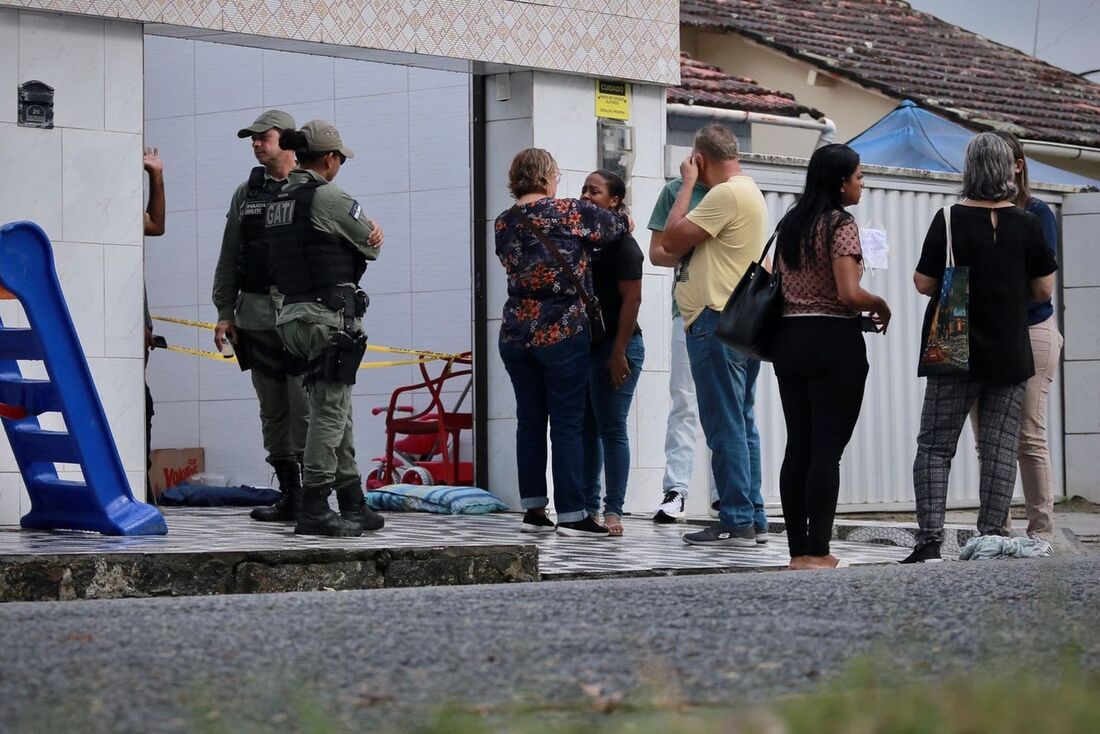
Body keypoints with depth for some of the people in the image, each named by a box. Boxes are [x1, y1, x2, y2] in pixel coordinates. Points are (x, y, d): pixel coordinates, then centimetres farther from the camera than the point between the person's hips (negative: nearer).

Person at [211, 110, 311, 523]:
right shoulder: (245, 194, 15)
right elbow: (228, 259, 16)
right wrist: (225, 312, 12)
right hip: (256, 315, 5)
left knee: (305, 408, -9)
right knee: (272, 411, 8)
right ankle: (289, 497, 14)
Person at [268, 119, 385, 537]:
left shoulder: (277, 201, 15)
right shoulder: (327, 197, -11)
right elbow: (372, 246, -1)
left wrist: (365, 235, 3)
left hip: (291, 314, 9)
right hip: (328, 314, -9)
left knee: (338, 412, 15)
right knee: (329, 412, -7)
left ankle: (353, 506, 20)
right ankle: (314, 510, -10)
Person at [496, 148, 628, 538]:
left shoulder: (503, 224, 5)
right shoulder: (570, 213, -9)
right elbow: (618, 225, 3)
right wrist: (622, 219, 28)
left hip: (516, 335, 5)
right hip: (563, 333, -5)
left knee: (529, 422, 10)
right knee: (567, 424, -1)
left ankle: (533, 510, 13)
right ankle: (572, 515, -1)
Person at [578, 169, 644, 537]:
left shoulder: (621, 243, -10)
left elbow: (631, 299, -15)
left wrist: (619, 352, -20)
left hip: (615, 347, -8)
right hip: (584, 345, 8)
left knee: (611, 429, -5)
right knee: (585, 428, 10)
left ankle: (613, 510, -1)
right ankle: (588, 507, 16)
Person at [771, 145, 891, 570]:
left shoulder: (790, 224, 13)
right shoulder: (841, 224, -10)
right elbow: (849, 293, -18)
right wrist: (882, 307, -1)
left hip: (788, 338, 7)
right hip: (833, 342, -7)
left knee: (797, 446, 8)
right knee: (827, 448, -4)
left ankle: (798, 551, 10)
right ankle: (818, 552, -4)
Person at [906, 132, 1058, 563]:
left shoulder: (950, 220, -9)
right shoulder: (1027, 224, -3)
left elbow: (923, 283, -5)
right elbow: (1044, 290, 3)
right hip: (1011, 355, 2)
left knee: (934, 447, 4)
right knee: (1000, 448, 7)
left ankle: (930, 540, -6)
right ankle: (990, 539, 4)